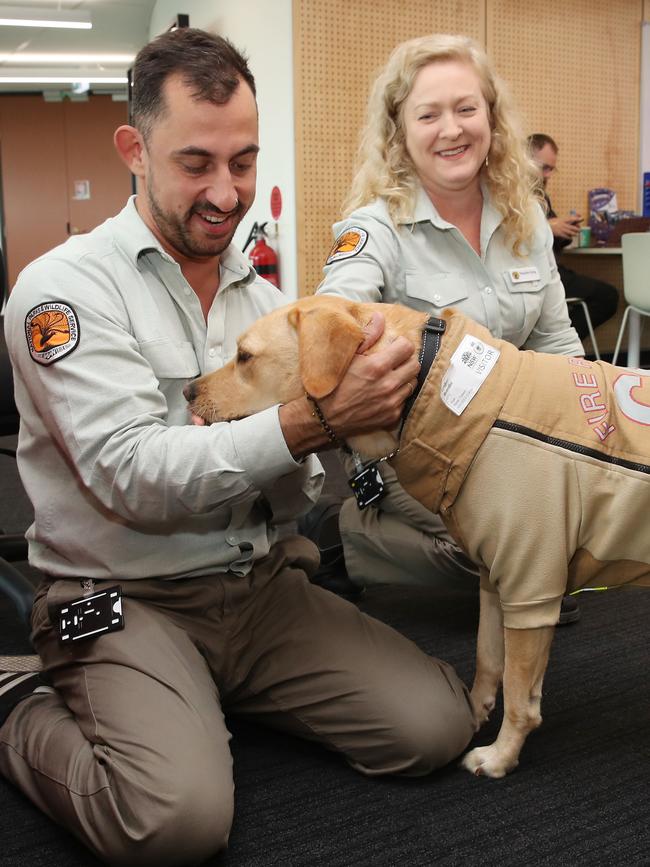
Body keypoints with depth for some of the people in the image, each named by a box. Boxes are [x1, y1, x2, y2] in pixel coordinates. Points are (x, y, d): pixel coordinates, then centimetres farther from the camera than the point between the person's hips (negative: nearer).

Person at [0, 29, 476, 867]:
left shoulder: (261, 295, 10)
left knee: (436, 725, -9)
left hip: (264, 585, 6)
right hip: (123, 600, -5)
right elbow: (137, 477, -19)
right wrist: (311, 420, -28)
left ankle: (217, 693, 13)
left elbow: (298, 486, 8)